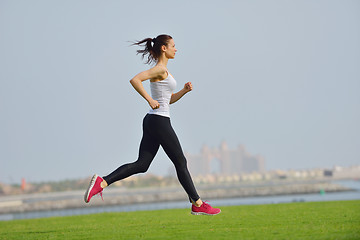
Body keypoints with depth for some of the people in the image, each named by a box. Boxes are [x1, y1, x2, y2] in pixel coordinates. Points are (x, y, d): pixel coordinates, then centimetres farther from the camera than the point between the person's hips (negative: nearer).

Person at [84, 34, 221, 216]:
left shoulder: (163, 70, 19)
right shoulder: (160, 69, -10)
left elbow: (169, 99, 27)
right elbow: (135, 80, -25)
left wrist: (184, 90, 11)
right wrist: (150, 100, -22)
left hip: (152, 121, 10)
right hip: (159, 121, -10)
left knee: (142, 164, 1)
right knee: (180, 163, 1)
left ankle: (102, 182, -11)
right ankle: (198, 204, 9)